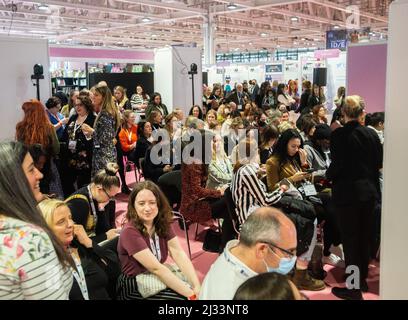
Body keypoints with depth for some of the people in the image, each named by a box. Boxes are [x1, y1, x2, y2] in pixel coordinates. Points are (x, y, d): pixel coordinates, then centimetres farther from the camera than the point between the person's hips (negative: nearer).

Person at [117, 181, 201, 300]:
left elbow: (179, 254, -13)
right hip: (133, 288, -6)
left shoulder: (163, 224, -2)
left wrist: (197, 287, -25)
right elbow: (156, 268, -26)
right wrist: (191, 294, -29)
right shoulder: (130, 232, -23)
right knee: (182, 297, -21)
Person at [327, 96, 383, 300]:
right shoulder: (371, 134, 0)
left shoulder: (338, 135, -14)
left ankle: (354, 289, 9)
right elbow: (379, 162, 5)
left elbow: (337, 166, -18)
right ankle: (362, 279, 32)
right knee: (365, 237, 17)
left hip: (347, 192, -5)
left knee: (350, 239, 2)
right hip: (369, 191, 5)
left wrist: (327, 175, 2)